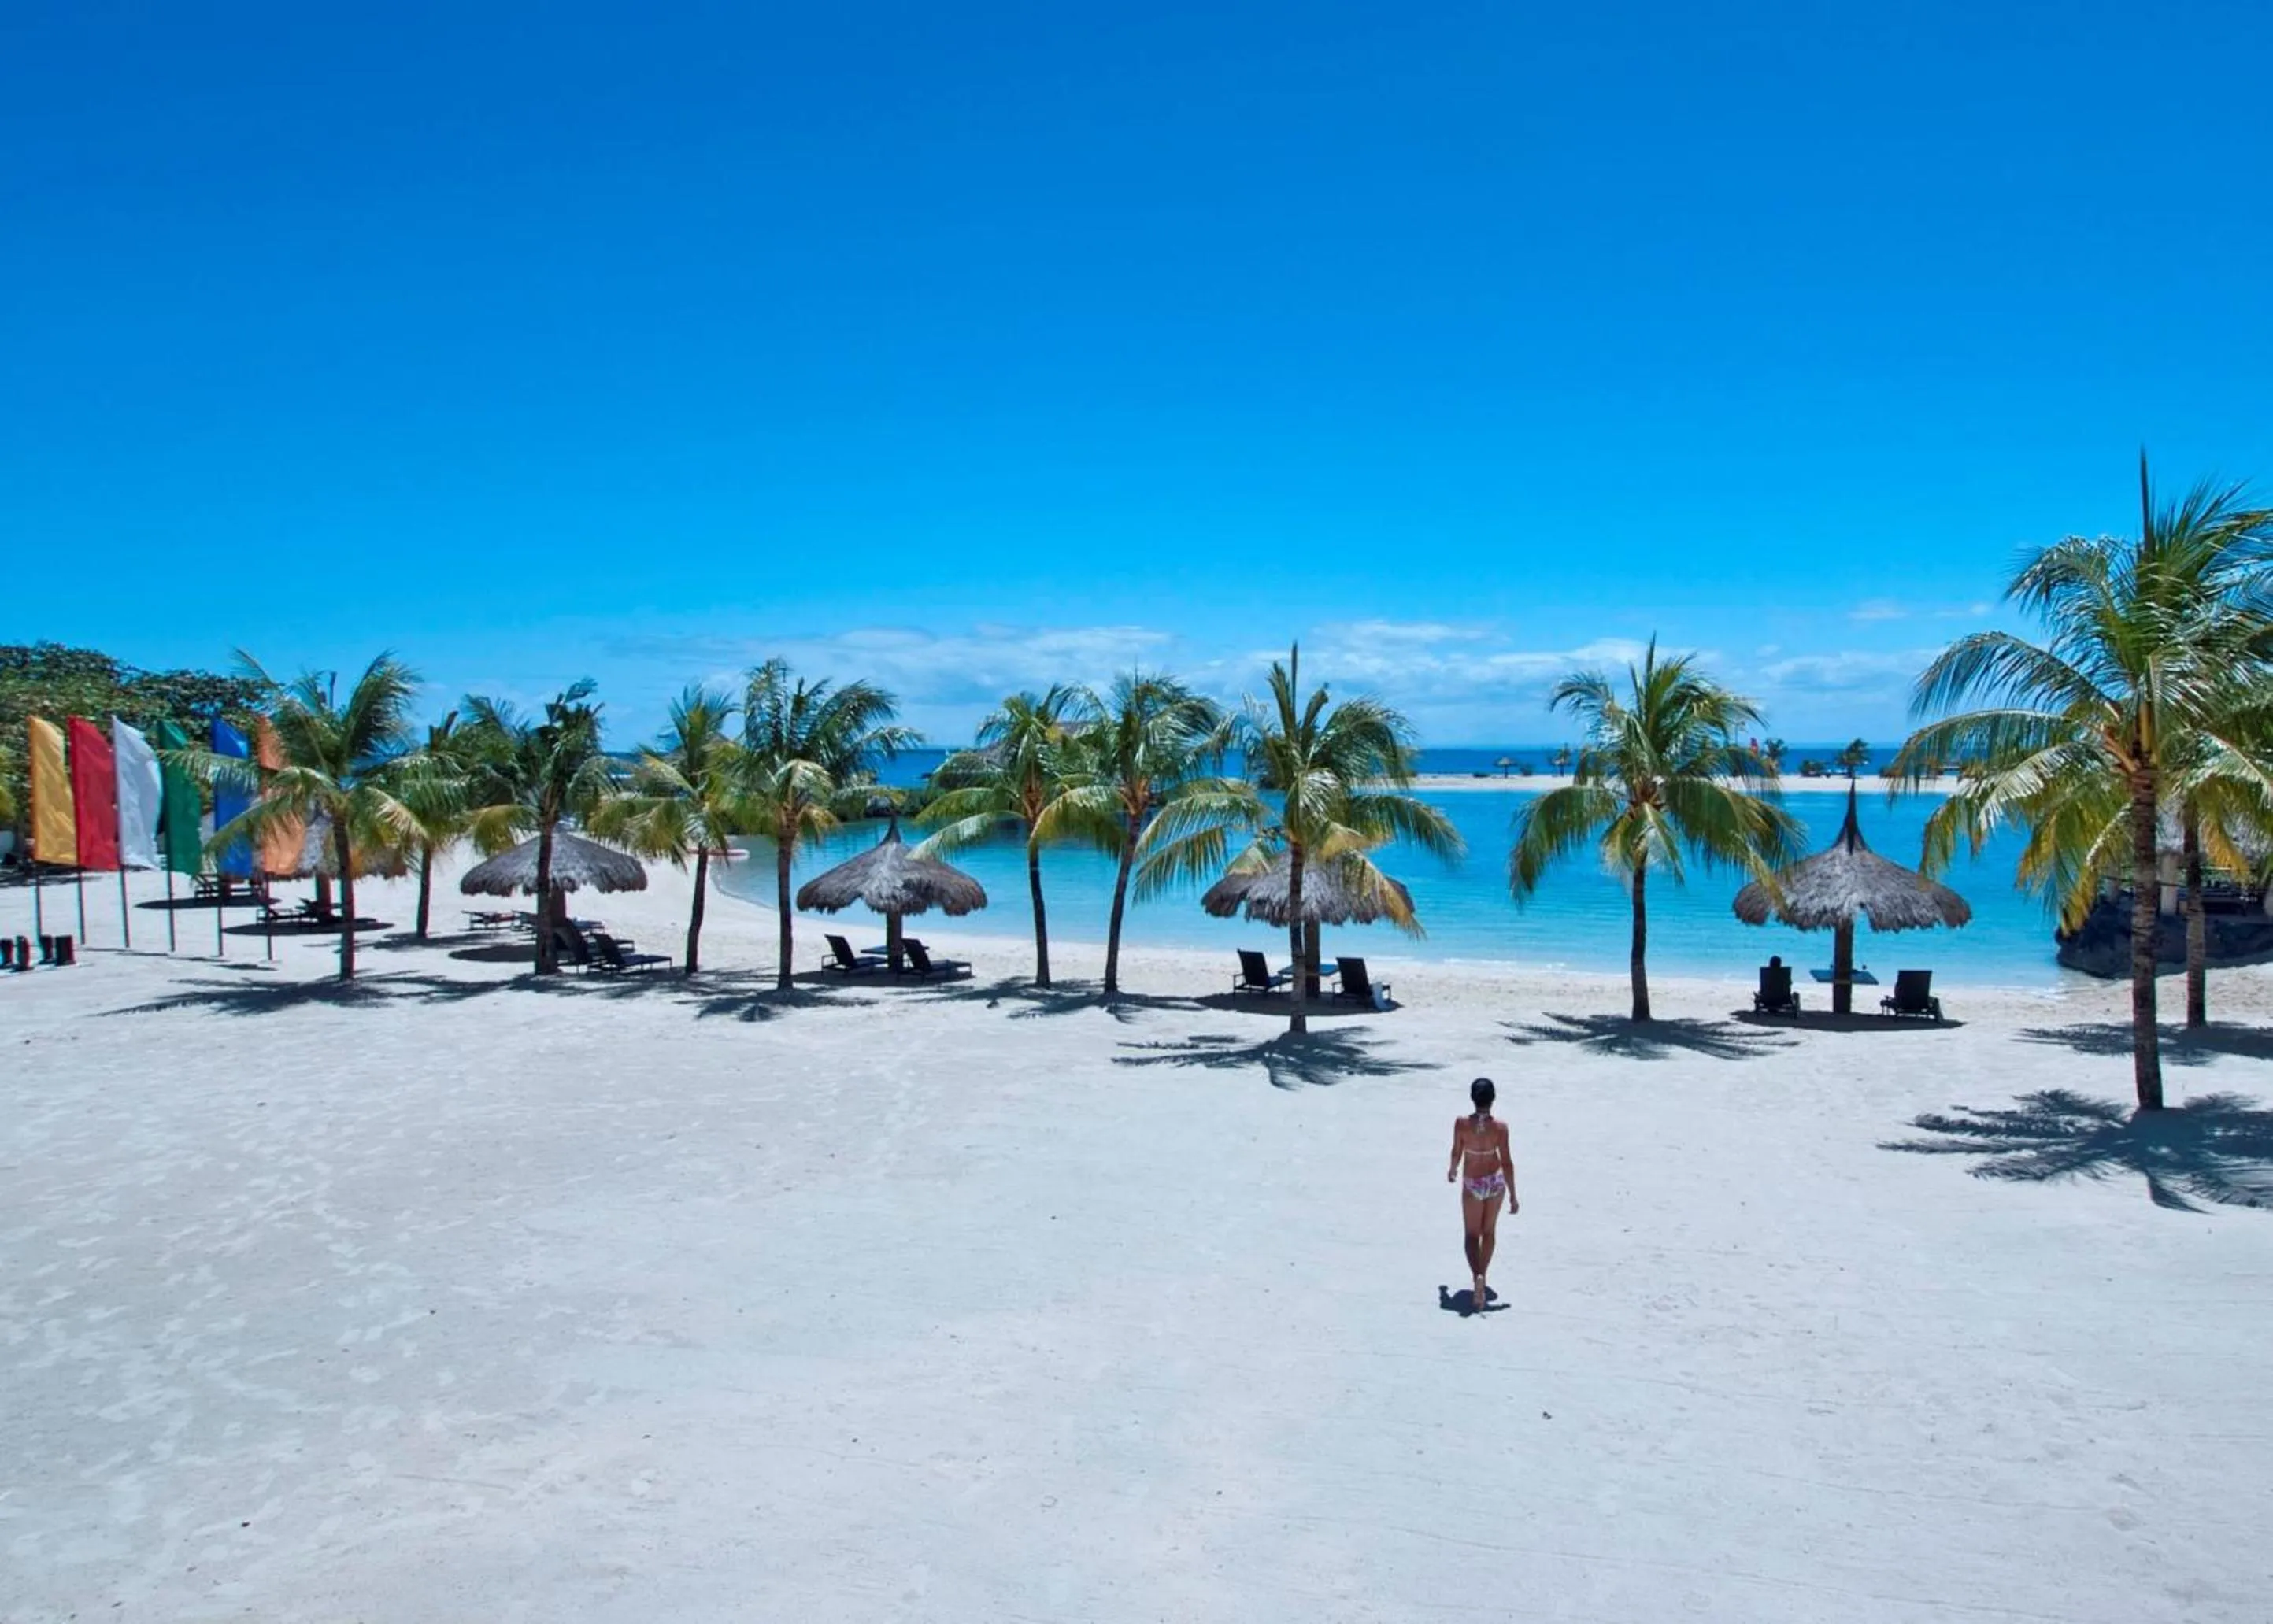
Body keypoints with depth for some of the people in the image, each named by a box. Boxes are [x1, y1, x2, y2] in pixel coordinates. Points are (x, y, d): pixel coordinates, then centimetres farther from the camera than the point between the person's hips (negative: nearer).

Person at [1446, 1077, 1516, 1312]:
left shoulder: (1461, 1123, -15)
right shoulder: (1500, 1126, -16)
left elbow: (1456, 1153, -1)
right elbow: (1507, 1162, -12)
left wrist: (1453, 1171, 21)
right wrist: (1513, 1195, -4)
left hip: (1472, 1184, -1)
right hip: (1495, 1182, 1)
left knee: (1472, 1236, 6)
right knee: (1489, 1232, 21)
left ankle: (1478, 1278, -18)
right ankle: (1482, 1277, 31)